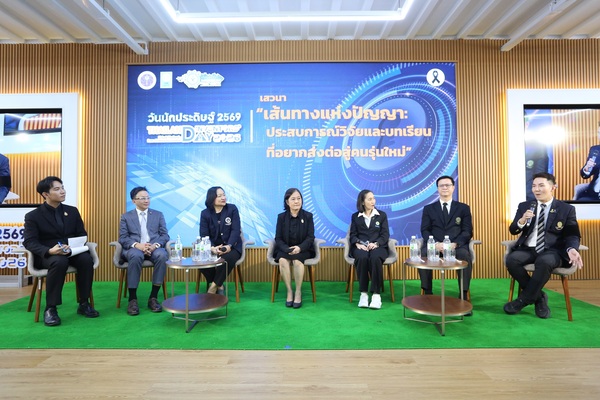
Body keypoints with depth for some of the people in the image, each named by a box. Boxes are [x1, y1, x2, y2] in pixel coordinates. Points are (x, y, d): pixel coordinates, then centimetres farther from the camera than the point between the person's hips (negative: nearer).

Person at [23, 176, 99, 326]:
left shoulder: (72, 211, 10)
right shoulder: (33, 216, 0)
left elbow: (82, 235, 10)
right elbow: (29, 242, -10)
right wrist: (49, 251, -30)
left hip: (71, 252, 3)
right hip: (46, 255, -3)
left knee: (86, 259, -31)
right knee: (60, 262, -39)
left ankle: (84, 303, -16)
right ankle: (50, 308, -27)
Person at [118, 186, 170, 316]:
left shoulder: (158, 215, 17)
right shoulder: (126, 217, 15)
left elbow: (165, 235, 8)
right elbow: (122, 238, 3)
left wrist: (155, 245, -15)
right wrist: (137, 245, -18)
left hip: (154, 248, 1)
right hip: (134, 248, -1)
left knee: (162, 255, -35)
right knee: (136, 256, -38)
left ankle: (153, 297, -24)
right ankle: (132, 299, -27)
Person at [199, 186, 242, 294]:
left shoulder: (232, 209, 1)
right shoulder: (205, 213, 4)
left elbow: (236, 230, -7)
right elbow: (204, 235, -4)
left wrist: (229, 246, -24)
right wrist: (212, 248, -25)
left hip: (231, 247, -2)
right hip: (213, 248, 2)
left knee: (228, 258, -35)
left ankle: (214, 286, -12)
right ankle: (219, 286, -5)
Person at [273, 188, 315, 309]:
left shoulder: (308, 216, 1)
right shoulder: (281, 217, 2)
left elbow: (310, 237, -4)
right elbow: (278, 238, -1)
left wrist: (300, 247, -24)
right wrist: (287, 249, -21)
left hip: (302, 249, -1)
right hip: (285, 249, 1)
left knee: (297, 261, -33)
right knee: (283, 260, -31)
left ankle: (298, 292, -16)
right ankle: (289, 291, -17)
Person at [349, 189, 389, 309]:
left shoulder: (382, 215, 14)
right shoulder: (355, 216, 16)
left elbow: (385, 235, 4)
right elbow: (353, 235, 7)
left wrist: (376, 243, -16)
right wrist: (358, 243, -16)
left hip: (377, 246, 0)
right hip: (360, 247, 0)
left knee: (375, 258, -36)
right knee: (362, 258, -36)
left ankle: (376, 294, -30)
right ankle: (363, 293, -25)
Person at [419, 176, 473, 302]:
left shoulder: (463, 208, 15)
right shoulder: (428, 209, 16)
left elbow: (467, 231, 5)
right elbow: (425, 231, 5)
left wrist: (455, 244, -16)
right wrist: (435, 244, -16)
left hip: (456, 246, 0)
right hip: (434, 245, 0)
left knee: (465, 256, -34)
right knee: (423, 255, -32)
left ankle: (463, 295, -21)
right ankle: (428, 294, -19)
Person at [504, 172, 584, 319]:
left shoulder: (567, 209, 7)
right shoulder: (524, 206, 12)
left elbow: (572, 235, 2)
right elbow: (513, 230, 7)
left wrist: (571, 249, -22)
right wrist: (522, 221, -17)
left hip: (552, 251, -3)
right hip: (528, 249, 3)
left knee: (544, 262, -38)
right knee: (511, 259, -29)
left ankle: (524, 299, -17)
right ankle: (539, 296, -8)